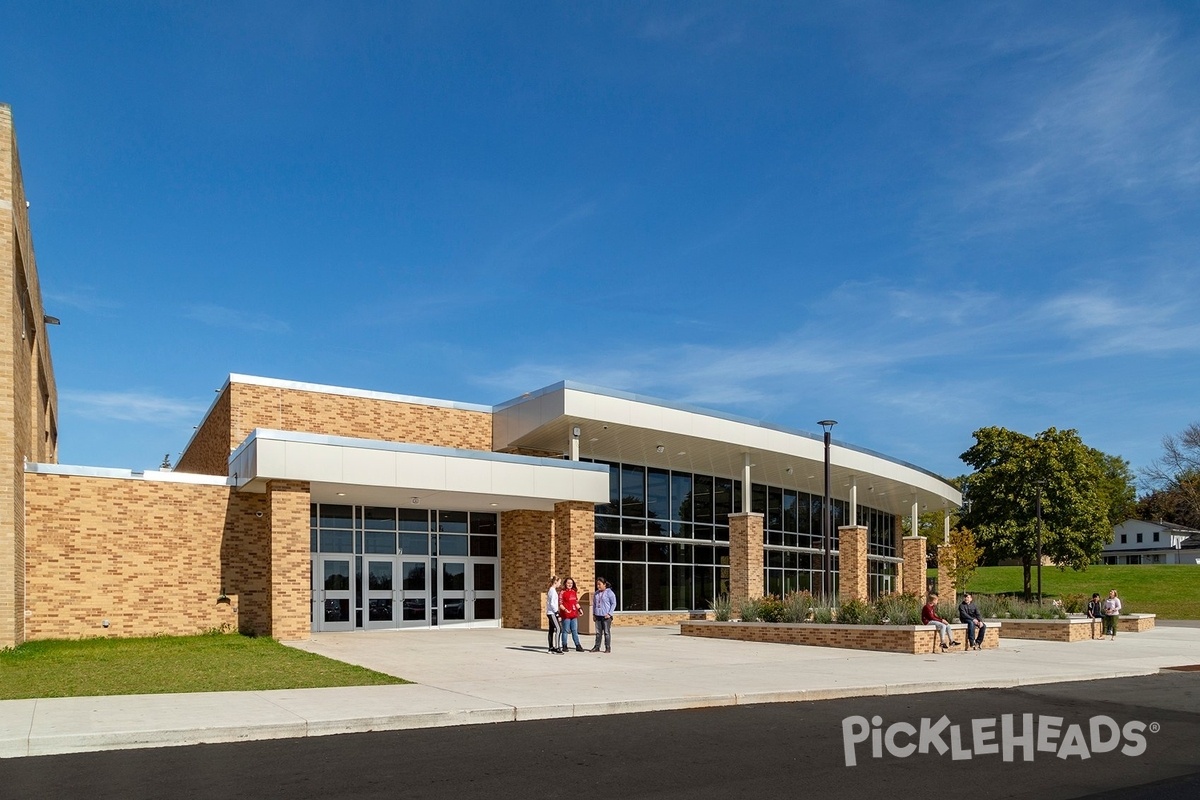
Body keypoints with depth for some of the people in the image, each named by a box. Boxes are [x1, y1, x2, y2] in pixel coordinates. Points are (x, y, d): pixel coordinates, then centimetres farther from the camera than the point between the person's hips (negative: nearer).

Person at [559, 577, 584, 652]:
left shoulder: (574, 592, 14)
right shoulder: (562, 592, -4)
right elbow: (560, 604, -8)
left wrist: (579, 609, 6)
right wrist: (565, 610, -22)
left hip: (574, 615, 6)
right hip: (566, 615, -6)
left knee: (575, 630, 9)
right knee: (565, 630, 0)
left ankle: (578, 646, 12)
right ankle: (564, 646, 9)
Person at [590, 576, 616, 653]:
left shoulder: (609, 592, -7)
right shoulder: (596, 593, 11)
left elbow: (614, 604, -6)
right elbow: (594, 604, 19)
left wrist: (609, 614, -12)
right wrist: (593, 614, 12)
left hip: (606, 616, -5)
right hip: (598, 615, 5)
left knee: (607, 632, 0)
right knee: (598, 632, 9)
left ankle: (608, 648, 7)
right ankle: (597, 647, 15)